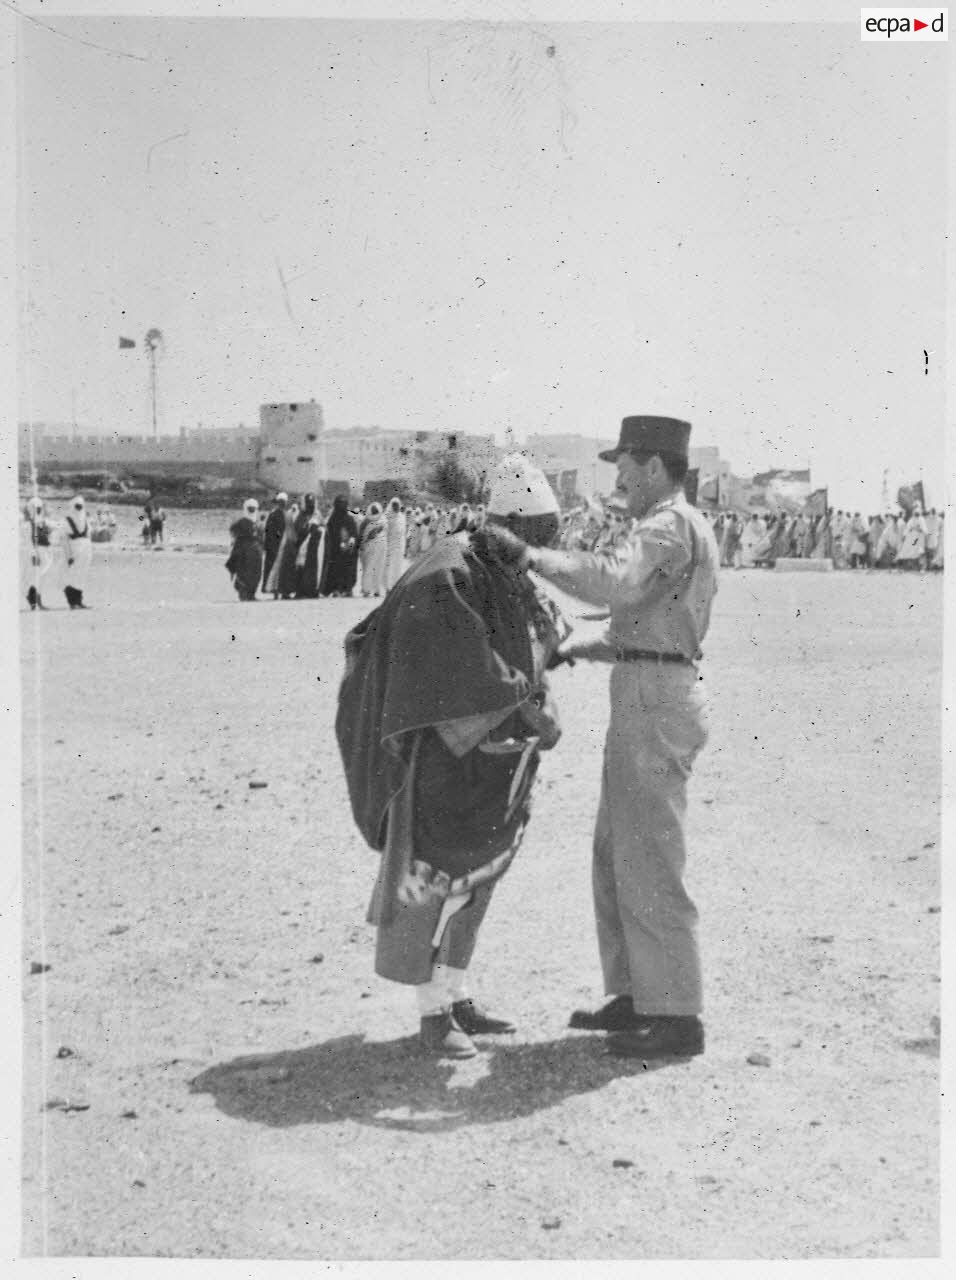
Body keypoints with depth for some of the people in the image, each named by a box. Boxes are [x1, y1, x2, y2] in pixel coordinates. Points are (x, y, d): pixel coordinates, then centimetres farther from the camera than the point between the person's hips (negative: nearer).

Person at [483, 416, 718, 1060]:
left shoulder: (671, 524, -12)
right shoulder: (685, 530, 21)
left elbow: (612, 579, -32)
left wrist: (531, 555, -23)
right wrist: (575, 650, 22)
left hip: (655, 704, -10)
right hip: (649, 699, 10)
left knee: (648, 861, -6)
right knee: (617, 855, 14)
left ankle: (678, 1016, 1)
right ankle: (638, 996, 22)